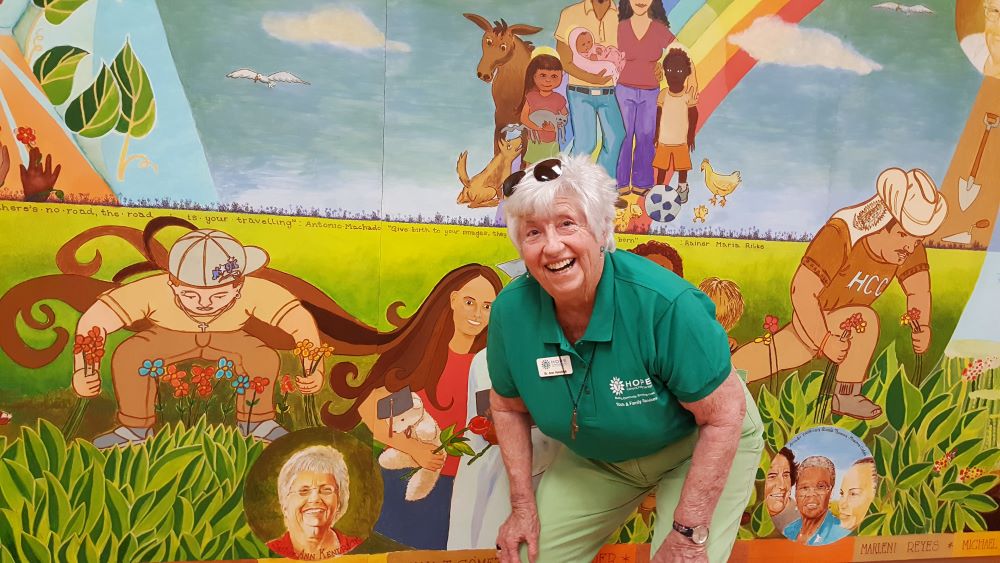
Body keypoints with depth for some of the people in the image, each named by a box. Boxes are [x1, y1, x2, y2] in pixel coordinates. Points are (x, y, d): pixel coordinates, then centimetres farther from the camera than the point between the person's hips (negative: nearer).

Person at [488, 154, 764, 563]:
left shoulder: (663, 303, -35)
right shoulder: (510, 311, -21)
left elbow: (725, 414, -26)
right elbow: (508, 406, -1)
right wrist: (523, 506, -3)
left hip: (698, 447, -4)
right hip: (597, 459, 4)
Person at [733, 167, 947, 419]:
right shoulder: (840, 234, -33)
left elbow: (918, 290, -5)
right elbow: (802, 290, -34)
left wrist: (923, 327, -24)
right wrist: (824, 340, -33)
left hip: (843, 323, 7)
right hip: (813, 318, -7)